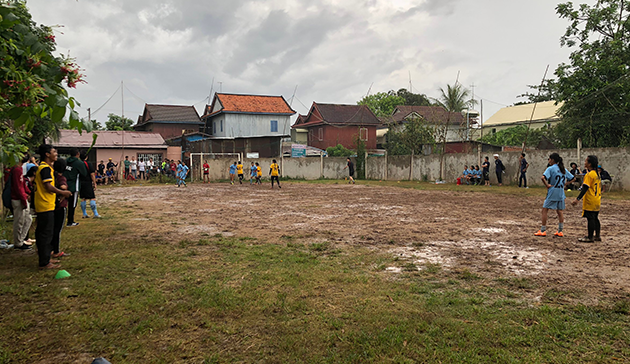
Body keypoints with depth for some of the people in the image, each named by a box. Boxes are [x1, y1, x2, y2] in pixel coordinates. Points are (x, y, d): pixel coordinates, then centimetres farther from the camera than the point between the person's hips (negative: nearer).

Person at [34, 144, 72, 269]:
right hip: (46, 206, -11)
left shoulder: (42, 167, 16)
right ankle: (44, 263, 0)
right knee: (46, 234, -5)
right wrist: (63, 193, -10)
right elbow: (48, 186, -21)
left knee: (42, 233, 16)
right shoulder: (45, 168, -15)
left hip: (42, 206, 11)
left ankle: (45, 258, 25)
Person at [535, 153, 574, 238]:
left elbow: (543, 177, -27)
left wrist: (547, 185, -15)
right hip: (561, 194, 6)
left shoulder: (550, 169, -12)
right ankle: (560, 231, 15)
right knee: (560, 211, 11)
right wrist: (564, 184, 12)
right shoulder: (563, 169, 9)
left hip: (552, 193, -6)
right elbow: (572, 178, 16)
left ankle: (543, 231, 3)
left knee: (545, 210, 3)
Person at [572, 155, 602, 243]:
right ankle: (597, 236, 21)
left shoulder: (589, 175, -16)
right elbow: (599, 187, 20)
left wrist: (578, 199, -24)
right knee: (595, 219, 15)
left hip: (590, 202, -9)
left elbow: (585, 188, -22)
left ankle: (590, 237, 0)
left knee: (590, 219, -4)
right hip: (597, 201, 9)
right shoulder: (597, 174, 12)